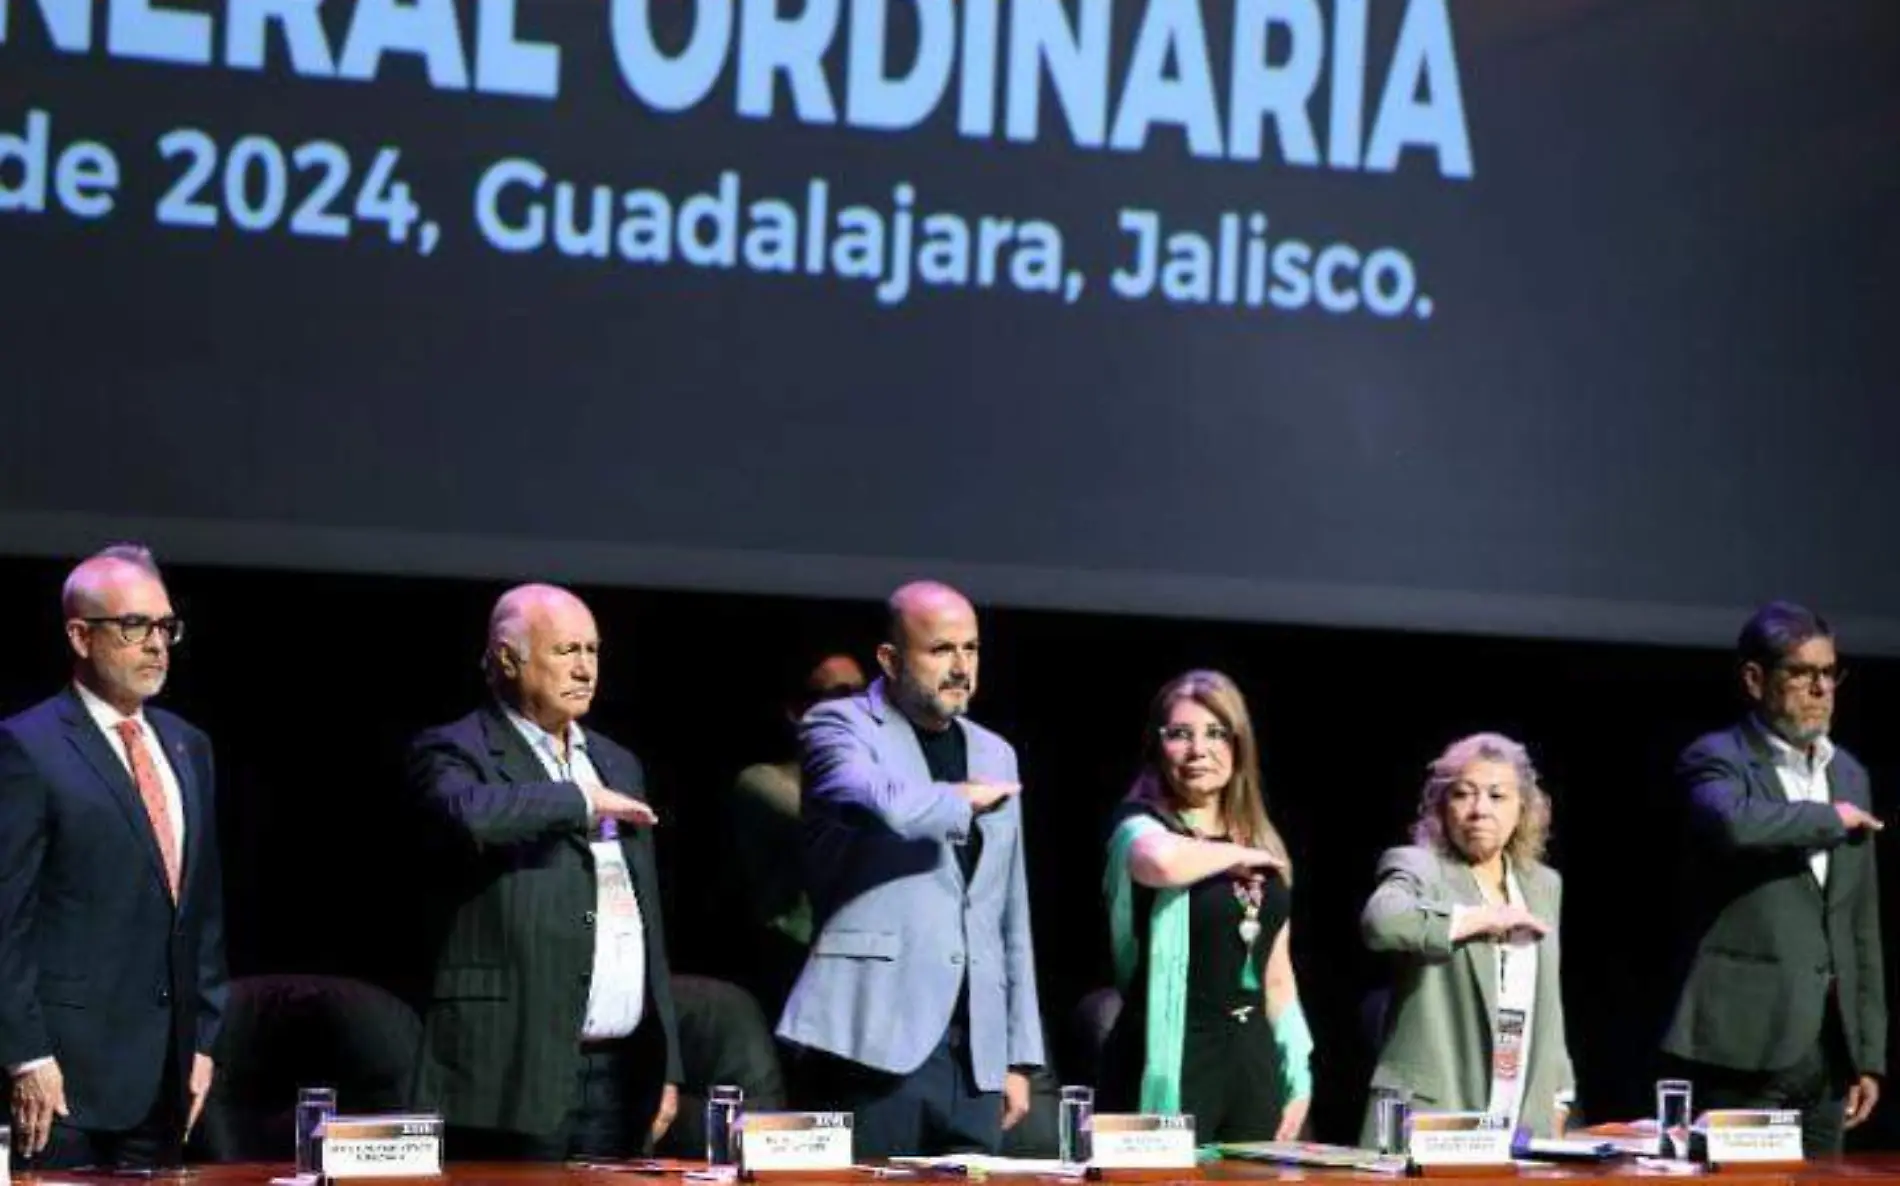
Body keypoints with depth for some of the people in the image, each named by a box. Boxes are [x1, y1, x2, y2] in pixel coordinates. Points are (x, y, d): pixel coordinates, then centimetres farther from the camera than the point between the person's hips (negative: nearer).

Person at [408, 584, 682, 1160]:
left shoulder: (617, 764, 21)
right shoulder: (455, 751, 0)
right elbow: (472, 816, -26)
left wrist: (667, 1066, 17)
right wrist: (582, 800, -13)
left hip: (622, 1073, 6)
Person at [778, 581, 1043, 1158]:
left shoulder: (995, 754, 19)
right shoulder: (840, 725, 0)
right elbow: (889, 806, -24)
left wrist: (1020, 1055, 15)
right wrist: (965, 801, -3)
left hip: (975, 1051, 6)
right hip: (873, 1040, -6)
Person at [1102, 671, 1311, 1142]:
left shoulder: (1265, 845, 15)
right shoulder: (1141, 826, -5)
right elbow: (1163, 861, -31)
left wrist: (1296, 1076, 15)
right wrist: (1235, 855, -13)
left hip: (1253, 1059, 6)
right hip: (1174, 1060, -6)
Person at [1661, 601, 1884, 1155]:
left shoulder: (1849, 774, 17)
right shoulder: (1717, 760, -4)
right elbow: (1735, 824, -30)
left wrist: (1870, 1054, 14)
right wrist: (1831, 818, -12)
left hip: (1828, 1047, 6)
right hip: (1745, 1043, -6)